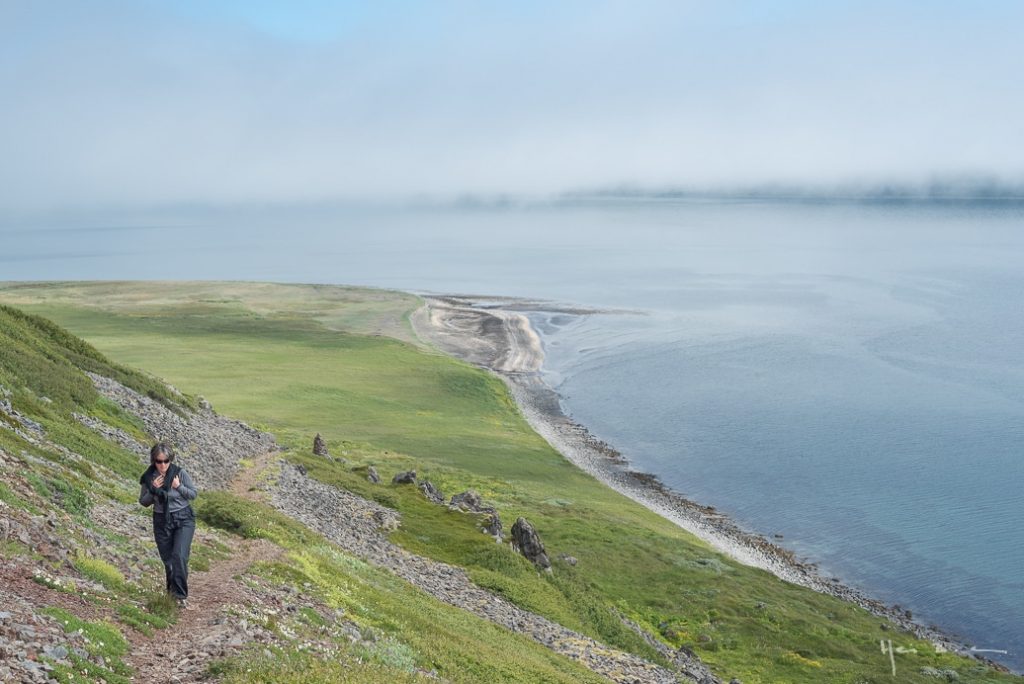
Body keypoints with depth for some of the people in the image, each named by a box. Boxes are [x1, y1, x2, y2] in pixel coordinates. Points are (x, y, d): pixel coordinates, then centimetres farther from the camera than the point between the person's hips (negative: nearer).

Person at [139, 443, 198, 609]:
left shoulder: (180, 473, -11)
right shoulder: (149, 477, -7)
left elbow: (193, 494, -1)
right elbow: (143, 501, 3)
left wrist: (179, 487, -19)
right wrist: (153, 489, -15)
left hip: (183, 519, -2)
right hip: (162, 521, 2)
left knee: (180, 556, -17)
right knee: (167, 559, 10)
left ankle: (181, 595, -10)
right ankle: (172, 588, 33)